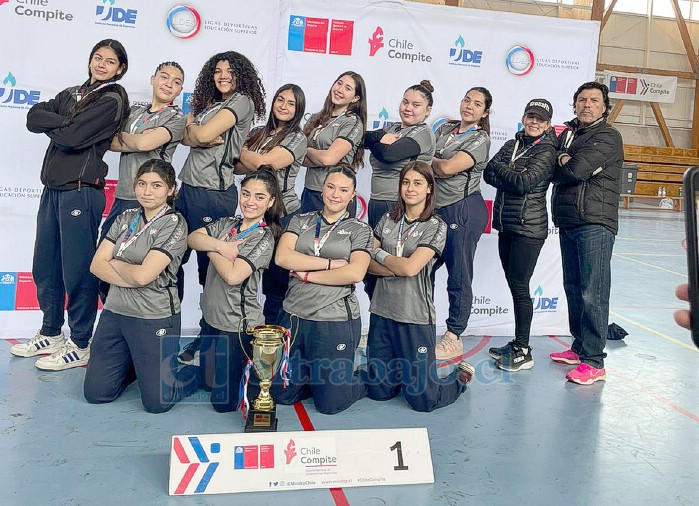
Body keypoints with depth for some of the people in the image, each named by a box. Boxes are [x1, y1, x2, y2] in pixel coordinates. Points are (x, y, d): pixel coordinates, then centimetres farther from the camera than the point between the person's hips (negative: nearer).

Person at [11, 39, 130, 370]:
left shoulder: (113, 100, -6)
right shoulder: (72, 93, 17)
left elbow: (73, 137, -16)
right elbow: (33, 118, 4)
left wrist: (50, 125, 2)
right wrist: (64, 122, -11)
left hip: (81, 191, -8)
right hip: (52, 189, 8)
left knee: (77, 270, -3)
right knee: (44, 266, 14)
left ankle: (80, 346, 9)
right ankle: (51, 335, 29)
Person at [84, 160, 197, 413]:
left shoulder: (174, 224, -11)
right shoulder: (126, 218, 8)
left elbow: (143, 275, -19)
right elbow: (97, 264, 1)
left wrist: (115, 263, 0)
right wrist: (131, 278, -14)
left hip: (154, 318, -6)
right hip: (115, 311, 6)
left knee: (156, 402, -2)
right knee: (95, 393, 10)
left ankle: (198, 370, 23)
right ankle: (134, 365, 34)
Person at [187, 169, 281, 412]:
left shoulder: (265, 238, -13)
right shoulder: (226, 224, 6)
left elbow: (233, 275, -23)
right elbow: (192, 238, -7)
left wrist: (209, 247, -10)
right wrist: (220, 246, -22)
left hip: (237, 324, -7)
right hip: (210, 317, 7)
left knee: (223, 401, 4)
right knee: (207, 381, 23)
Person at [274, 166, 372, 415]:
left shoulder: (359, 229, 1)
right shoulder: (301, 220, 8)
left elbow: (355, 273, -15)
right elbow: (282, 257, -9)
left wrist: (308, 275, -11)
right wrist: (330, 263, -13)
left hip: (336, 320, -3)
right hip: (294, 315, 4)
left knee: (329, 404, 5)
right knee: (282, 395, 14)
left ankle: (363, 381, 32)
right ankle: (310, 376, 40)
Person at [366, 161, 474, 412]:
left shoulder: (436, 227, -6)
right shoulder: (387, 220, 8)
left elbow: (411, 267, -17)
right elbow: (368, 264, 2)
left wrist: (379, 254, -4)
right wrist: (398, 268, -14)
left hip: (415, 316, -4)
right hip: (382, 311, 5)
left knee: (422, 400, 2)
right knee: (378, 391, 11)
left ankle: (460, 376, 29)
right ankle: (403, 369, 40)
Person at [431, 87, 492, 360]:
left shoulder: (480, 140, -6)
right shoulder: (445, 129, 16)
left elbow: (447, 167, -16)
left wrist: (430, 160, 1)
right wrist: (438, 168, -4)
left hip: (463, 211, -7)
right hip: (438, 209, 7)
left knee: (459, 277, 0)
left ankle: (454, 339, 10)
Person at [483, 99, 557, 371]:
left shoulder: (547, 152, -7)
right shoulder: (511, 145, 13)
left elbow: (525, 182, -19)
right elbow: (488, 174, 3)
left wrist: (500, 168, -5)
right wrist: (513, 178, -13)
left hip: (528, 228, -6)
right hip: (505, 225, 7)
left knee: (519, 287, -5)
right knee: (514, 286, 12)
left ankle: (523, 351, 4)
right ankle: (518, 343, 23)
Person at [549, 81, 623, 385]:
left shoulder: (608, 136, -4)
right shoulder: (566, 134, 19)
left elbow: (575, 170, -17)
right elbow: (553, 173, 7)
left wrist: (564, 163, 3)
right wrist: (565, 160, -12)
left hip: (594, 223, -7)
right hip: (567, 222, 8)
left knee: (592, 294, -8)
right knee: (573, 288, 13)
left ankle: (593, 362, -3)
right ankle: (579, 347, 25)